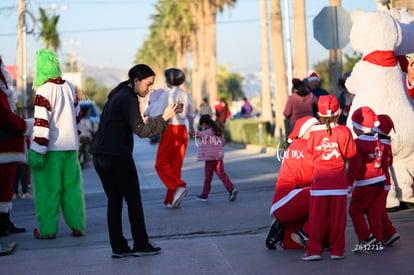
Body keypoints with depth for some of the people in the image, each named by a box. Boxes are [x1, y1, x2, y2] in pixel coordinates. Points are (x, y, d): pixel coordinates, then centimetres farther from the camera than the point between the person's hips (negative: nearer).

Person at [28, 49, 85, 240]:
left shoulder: (44, 90, -13)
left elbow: (42, 123, -18)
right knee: (72, 186, 11)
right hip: (70, 147, 6)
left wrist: (37, 152, -17)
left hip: (50, 149, -6)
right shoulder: (69, 87, 8)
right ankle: (77, 226, 14)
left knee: (47, 189, 1)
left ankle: (48, 229, 5)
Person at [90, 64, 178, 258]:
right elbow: (141, 130, -18)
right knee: (133, 200, 2)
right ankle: (141, 245, 8)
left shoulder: (118, 95, 19)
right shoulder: (128, 99, -12)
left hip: (100, 155, 9)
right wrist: (163, 119, -14)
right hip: (117, 156, -9)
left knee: (114, 201, 10)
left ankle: (118, 247, 11)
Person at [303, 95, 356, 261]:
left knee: (317, 216, 5)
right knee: (337, 217, 6)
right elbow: (350, 153, 1)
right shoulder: (344, 132, -5)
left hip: (319, 180, 0)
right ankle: (337, 250, 10)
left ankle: (314, 250, 5)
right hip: (338, 180, 0)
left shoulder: (314, 133, -3)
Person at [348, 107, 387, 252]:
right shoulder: (378, 142, 7)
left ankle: (366, 238, -3)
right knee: (375, 211, 12)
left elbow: (354, 165, -19)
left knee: (355, 210, 5)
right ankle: (377, 241, 13)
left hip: (365, 183, -7)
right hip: (380, 180, 7)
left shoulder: (357, 143, -15)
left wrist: (349, 183, -15)